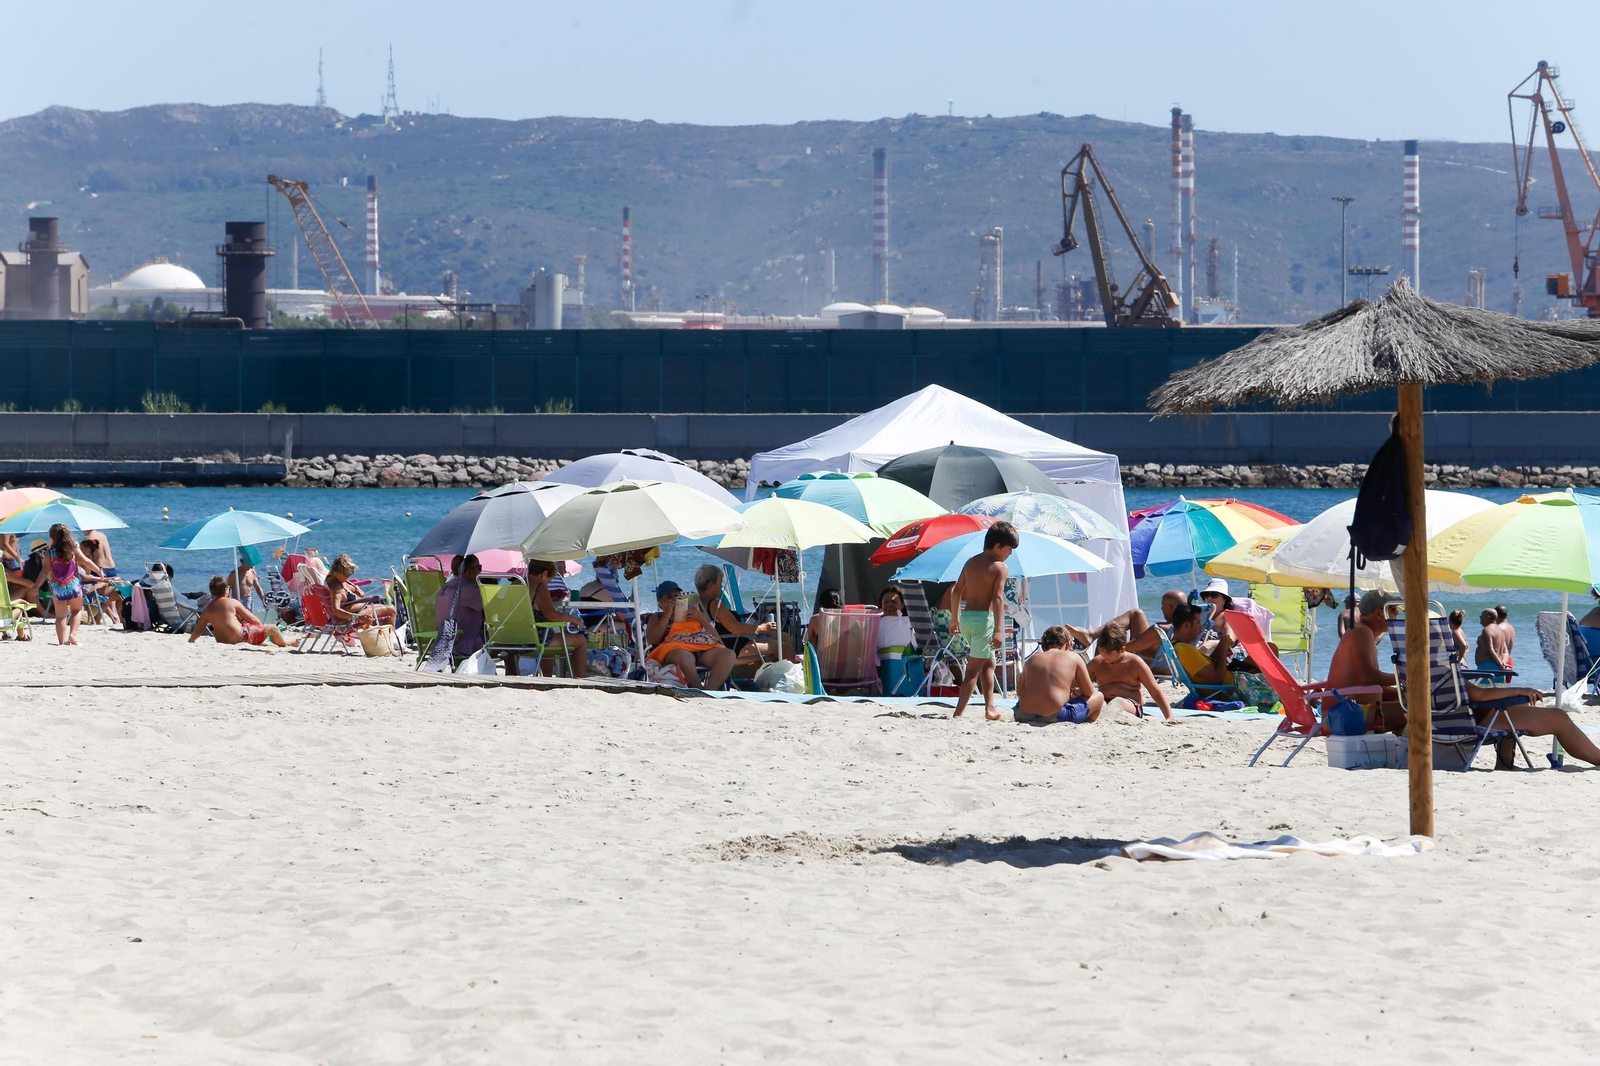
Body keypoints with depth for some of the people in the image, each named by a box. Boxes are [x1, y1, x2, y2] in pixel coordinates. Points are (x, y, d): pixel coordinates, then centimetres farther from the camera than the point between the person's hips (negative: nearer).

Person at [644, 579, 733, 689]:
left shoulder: (694, 611, 32)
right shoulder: (657, 618, 28)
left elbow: (716, 637, 22)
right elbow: (652, 640, 6)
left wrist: (700, 617, 8)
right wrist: (667, 616, 8)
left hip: (704, 649, 3)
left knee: (728, 654, -31)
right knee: (684, 657, -43)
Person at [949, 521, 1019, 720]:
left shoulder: (970, 562, 13)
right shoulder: (1000, 567, -7)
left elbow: (957, 592, 14)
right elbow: (998, 598, -17)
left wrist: (955, 618, 24)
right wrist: (998, 630, -21)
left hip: (966, 616, 7)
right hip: (984, 618, -7)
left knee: (988, 663, 21)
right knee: (974, 668, -4)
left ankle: (990, 708, 19)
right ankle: (959, 712, -8)